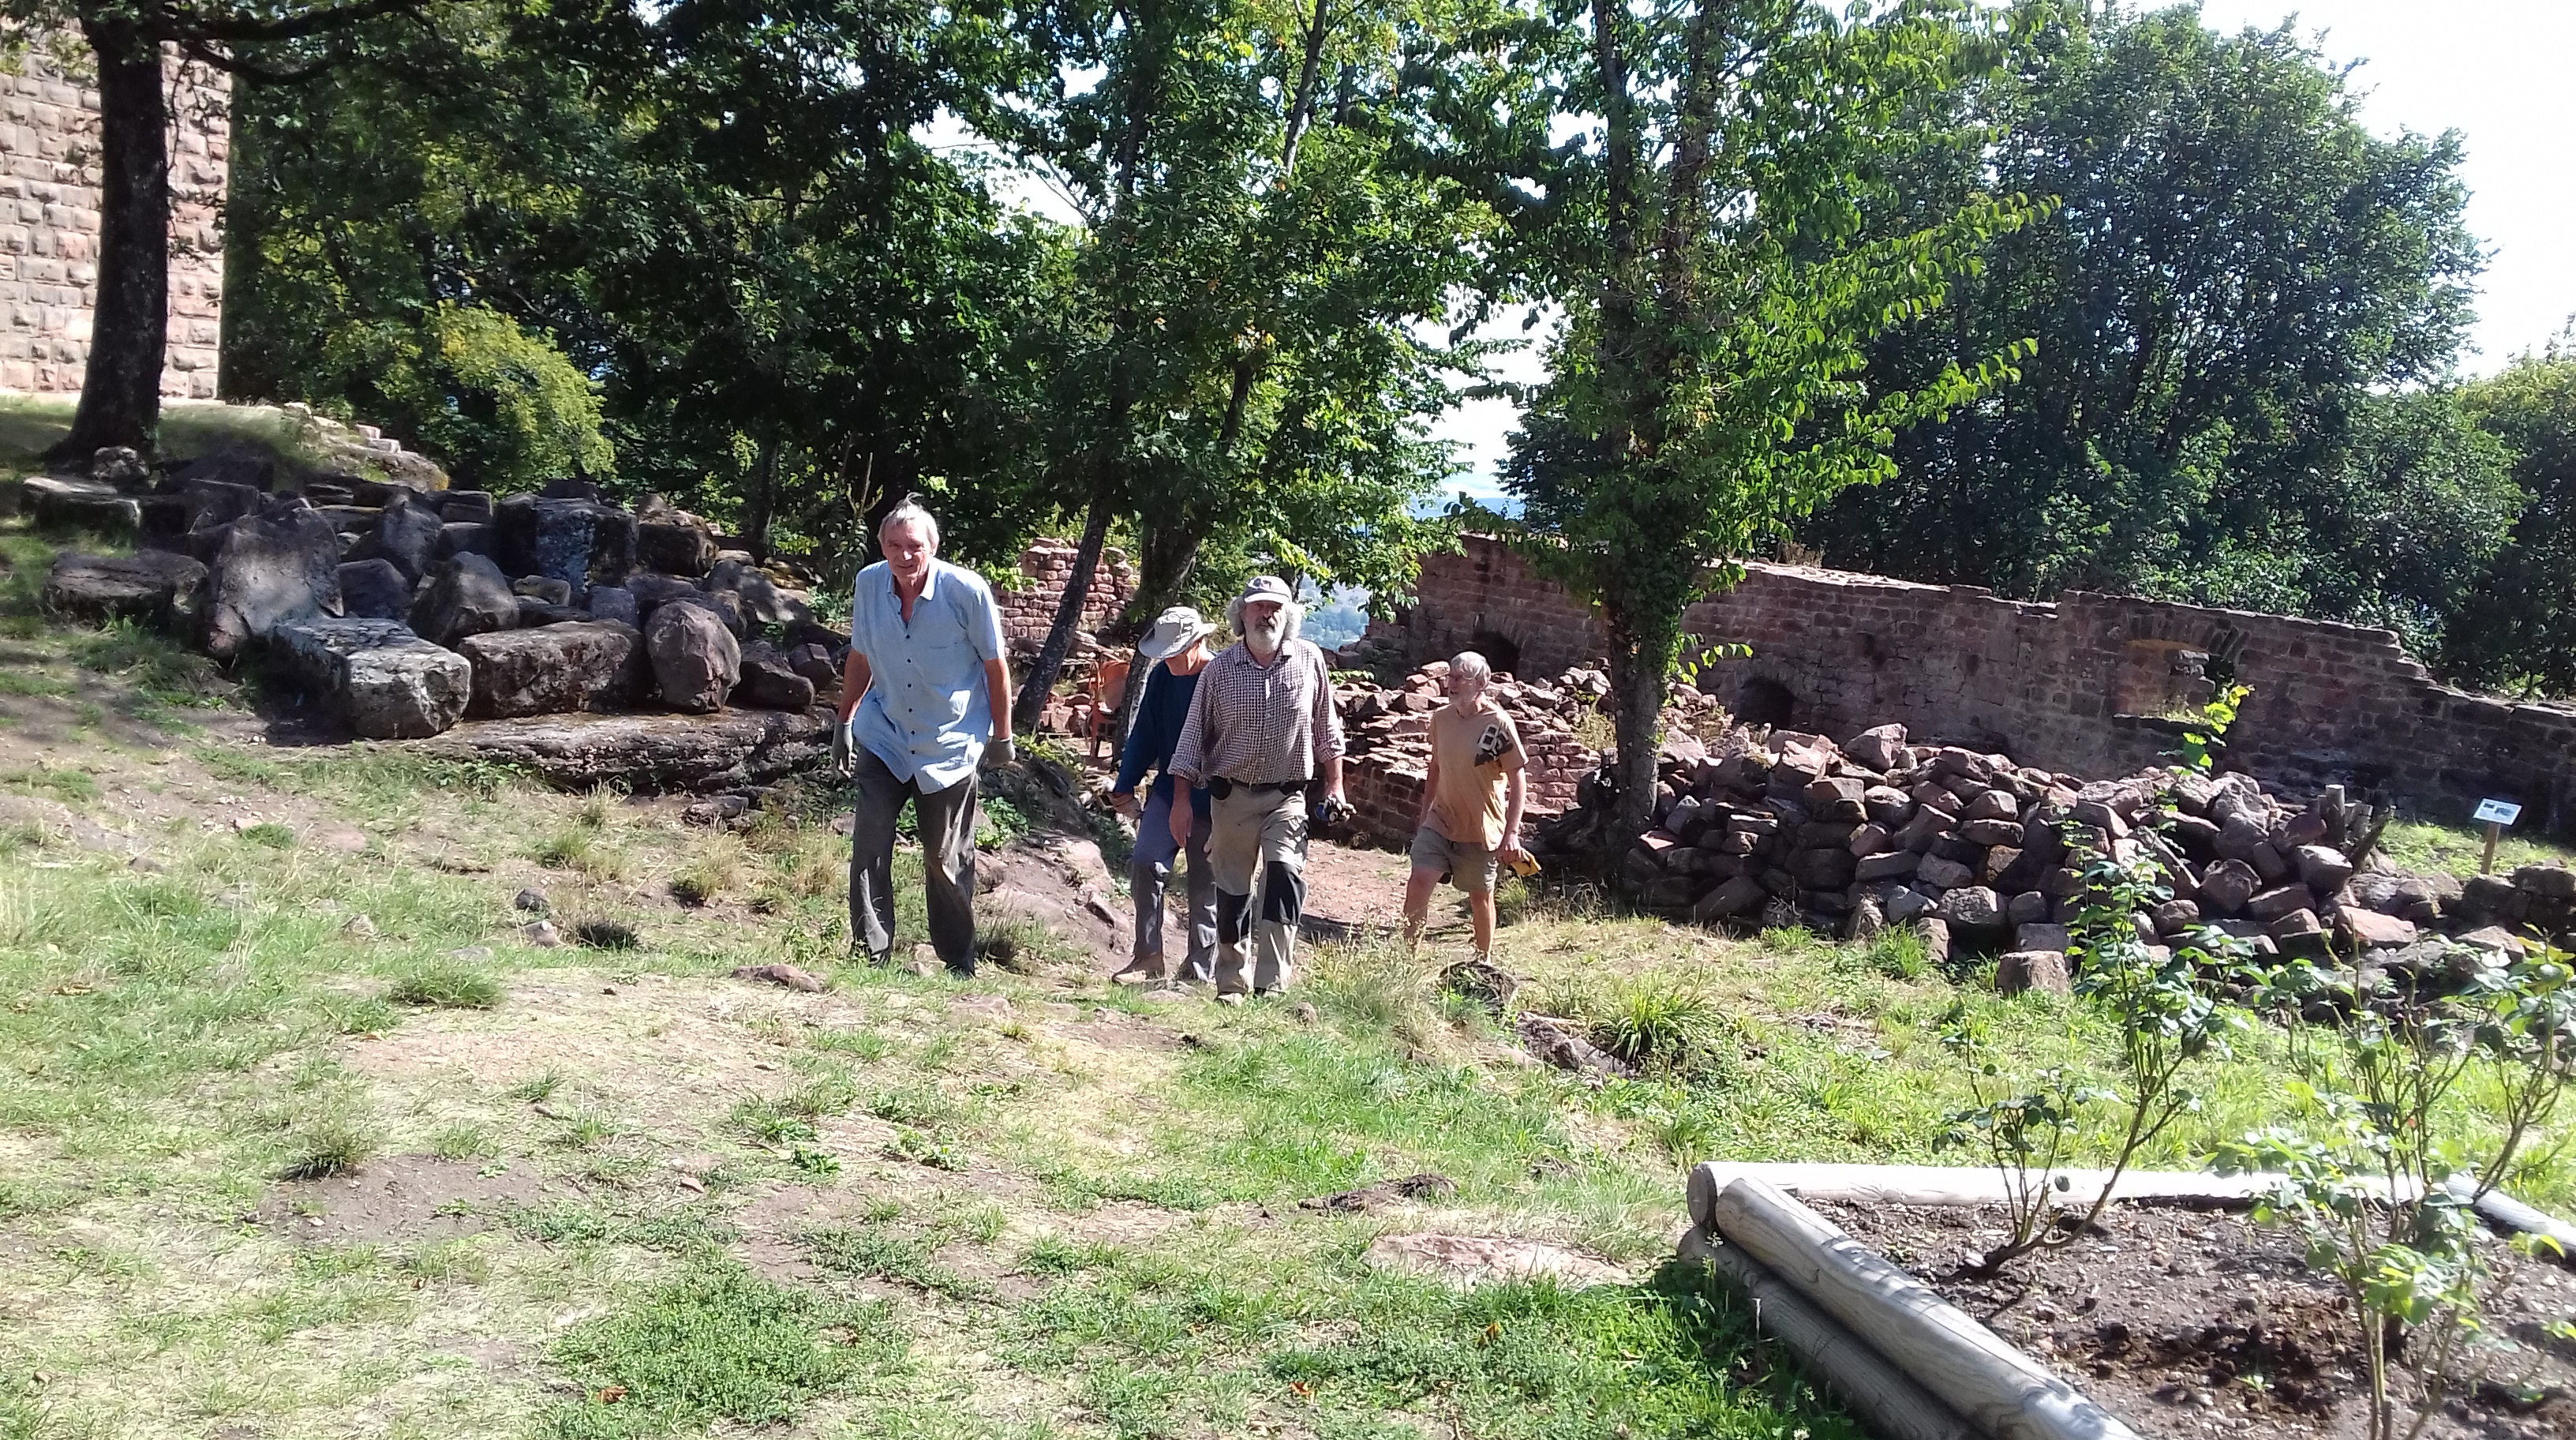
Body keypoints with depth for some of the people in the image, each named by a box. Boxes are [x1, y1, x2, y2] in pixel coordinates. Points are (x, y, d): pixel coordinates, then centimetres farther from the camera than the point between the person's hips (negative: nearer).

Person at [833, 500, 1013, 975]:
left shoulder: (967, 591, -16)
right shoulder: (869, 584, -6)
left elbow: (995, 666, -6)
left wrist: (1001, 736, -1)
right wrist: (845, 722, 14)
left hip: (950, 745, -2)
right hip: (883, 738, 2)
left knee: (947, 860, 7)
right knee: (869, 843, -10)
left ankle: (960, 964, 21)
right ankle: (872, 955, -2)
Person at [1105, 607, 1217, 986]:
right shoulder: (1161, 678, 3)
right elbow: (1143, 736, 11)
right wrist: (1124, 788, 9)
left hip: (1212, 802, -4)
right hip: (1168, 791, 4)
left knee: (1206, 885, 4)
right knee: (1145, 864, -12)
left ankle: (1199, 972, 14)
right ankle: (1149, 959, -4)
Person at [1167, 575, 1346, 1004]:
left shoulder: (1309, 660, 0)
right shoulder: (1219, 669, -2)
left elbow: (1326, 730, 10)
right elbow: (1194, 735, 2)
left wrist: (1334, 786, 8)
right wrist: (1181, 801, -1)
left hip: (1287, 795, -1)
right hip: (1231, 794, 1)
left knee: (1284, 874, -19)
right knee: (1232, 890, 7)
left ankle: (1271, 983, -18)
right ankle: (1232, 984, 19)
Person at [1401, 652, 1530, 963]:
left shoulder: (1498, 724, -15)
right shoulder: (1441, 717, 1)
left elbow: (1518, 779, -13)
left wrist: (1512, 833, -19)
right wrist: (1423, 817, 17)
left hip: (1482, 829, -4)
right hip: (1440, 821, 4)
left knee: (1480, 897, 11)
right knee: (1418, 882, -10)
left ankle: (1485, 959, 32)